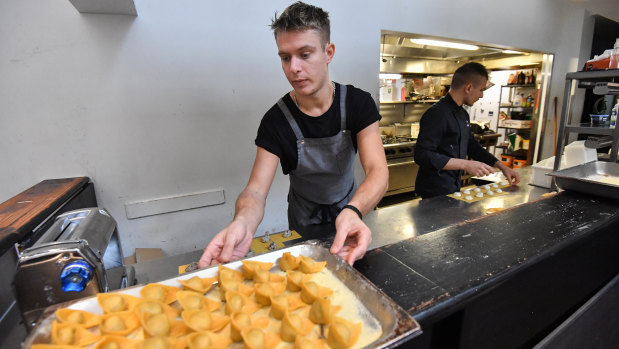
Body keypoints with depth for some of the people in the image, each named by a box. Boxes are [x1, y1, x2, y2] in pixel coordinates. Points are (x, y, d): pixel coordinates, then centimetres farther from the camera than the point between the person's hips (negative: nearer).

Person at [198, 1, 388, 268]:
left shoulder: (358, 103, -18)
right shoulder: (276, 121, -21)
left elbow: (378, 171, -28)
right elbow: (256, 190, -28)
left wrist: (353, 212, -50)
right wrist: (242, 223, -52)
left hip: (350, 209, 2)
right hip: (304, 225, -1)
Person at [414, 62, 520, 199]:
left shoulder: (462, 114, 12)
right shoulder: (437, 114, -21)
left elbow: (472, 145, 23)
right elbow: (423, 155, -28)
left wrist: (502, 167, 19)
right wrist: (465, 164, -28)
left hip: (454, 188, 10)